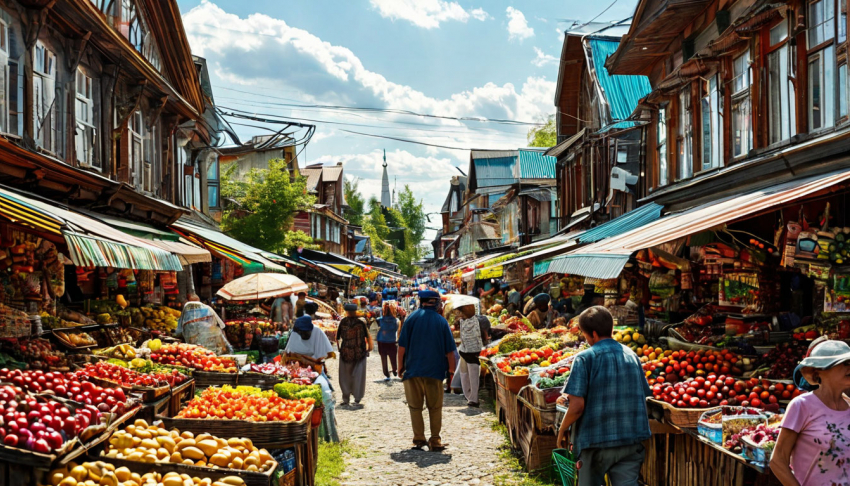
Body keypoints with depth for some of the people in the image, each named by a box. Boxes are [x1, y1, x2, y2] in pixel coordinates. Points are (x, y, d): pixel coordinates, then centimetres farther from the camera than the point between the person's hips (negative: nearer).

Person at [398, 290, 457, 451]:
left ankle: (419, 439, 9)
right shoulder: (442, 321, 1)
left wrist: (401, 366, 6)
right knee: (435, 407, 9)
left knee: (415, 406, 9)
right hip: (435, 370, 1)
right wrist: (451, 370, 11)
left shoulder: (412, 318, -2)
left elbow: (402, 346, -4)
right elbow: (449, 351, 2)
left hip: (413, 370, 0)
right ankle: (435, 440, 7)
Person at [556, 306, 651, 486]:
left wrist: (562, 431, 0)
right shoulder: (631, 355, 6)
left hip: (596, 441, -3)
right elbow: (643, 397, 13)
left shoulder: (585, 358, -10)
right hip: (631, 441, 4)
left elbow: (577, 406, -16)